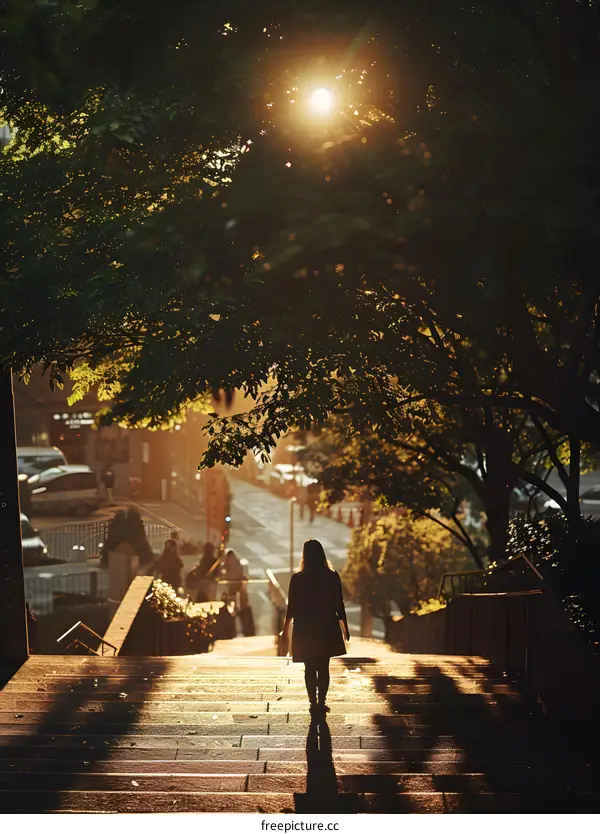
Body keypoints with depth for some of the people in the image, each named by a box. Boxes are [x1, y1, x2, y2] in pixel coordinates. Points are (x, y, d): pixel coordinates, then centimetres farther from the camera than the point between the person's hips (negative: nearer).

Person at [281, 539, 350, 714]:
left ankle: (313, 702, 4)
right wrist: (345, 627, 8)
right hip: (326, 628, 1)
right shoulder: (332, 577, -3)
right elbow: (339, 605, -1)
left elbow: (292, 606, -2)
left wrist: (286, 629, 9)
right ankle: (321, 702, 5)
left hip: (305, 630, -1)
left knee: (309, 668, 7)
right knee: (323, 667, 9)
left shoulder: (297, 579, -6)